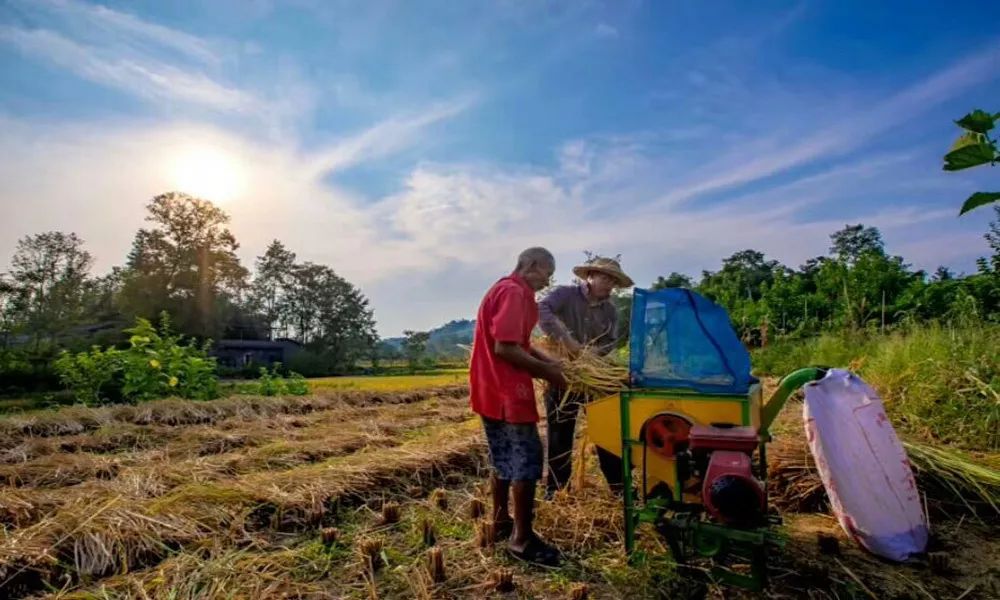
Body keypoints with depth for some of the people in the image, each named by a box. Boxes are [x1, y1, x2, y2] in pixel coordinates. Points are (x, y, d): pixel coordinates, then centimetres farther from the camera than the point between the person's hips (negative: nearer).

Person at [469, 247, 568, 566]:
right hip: (507, 392, -11)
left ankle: (500, 521, 30)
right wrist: (546, 371, -13)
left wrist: (546, 361, 8)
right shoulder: (514, 292, -17)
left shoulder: (506, 290, 17)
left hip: (495, 390, 11)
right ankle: (522, 539, 7)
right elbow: (506, 349, -24)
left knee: (505, 458, 19)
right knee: (526, 460, -2)